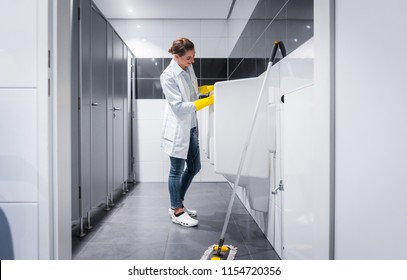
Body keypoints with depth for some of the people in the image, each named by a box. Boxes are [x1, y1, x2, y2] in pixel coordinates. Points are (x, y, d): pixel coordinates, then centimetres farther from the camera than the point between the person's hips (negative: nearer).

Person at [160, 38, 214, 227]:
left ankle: (177, 204, 33)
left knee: (194, 167, 15)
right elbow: (179, 107, -23)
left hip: (190, 126, 8)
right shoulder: (168, 76, -19)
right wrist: (207, 101, -25)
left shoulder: (188, 68, 4)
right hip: (177, 128, -8)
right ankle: (177, 212, 23)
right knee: (177, 170, 5)